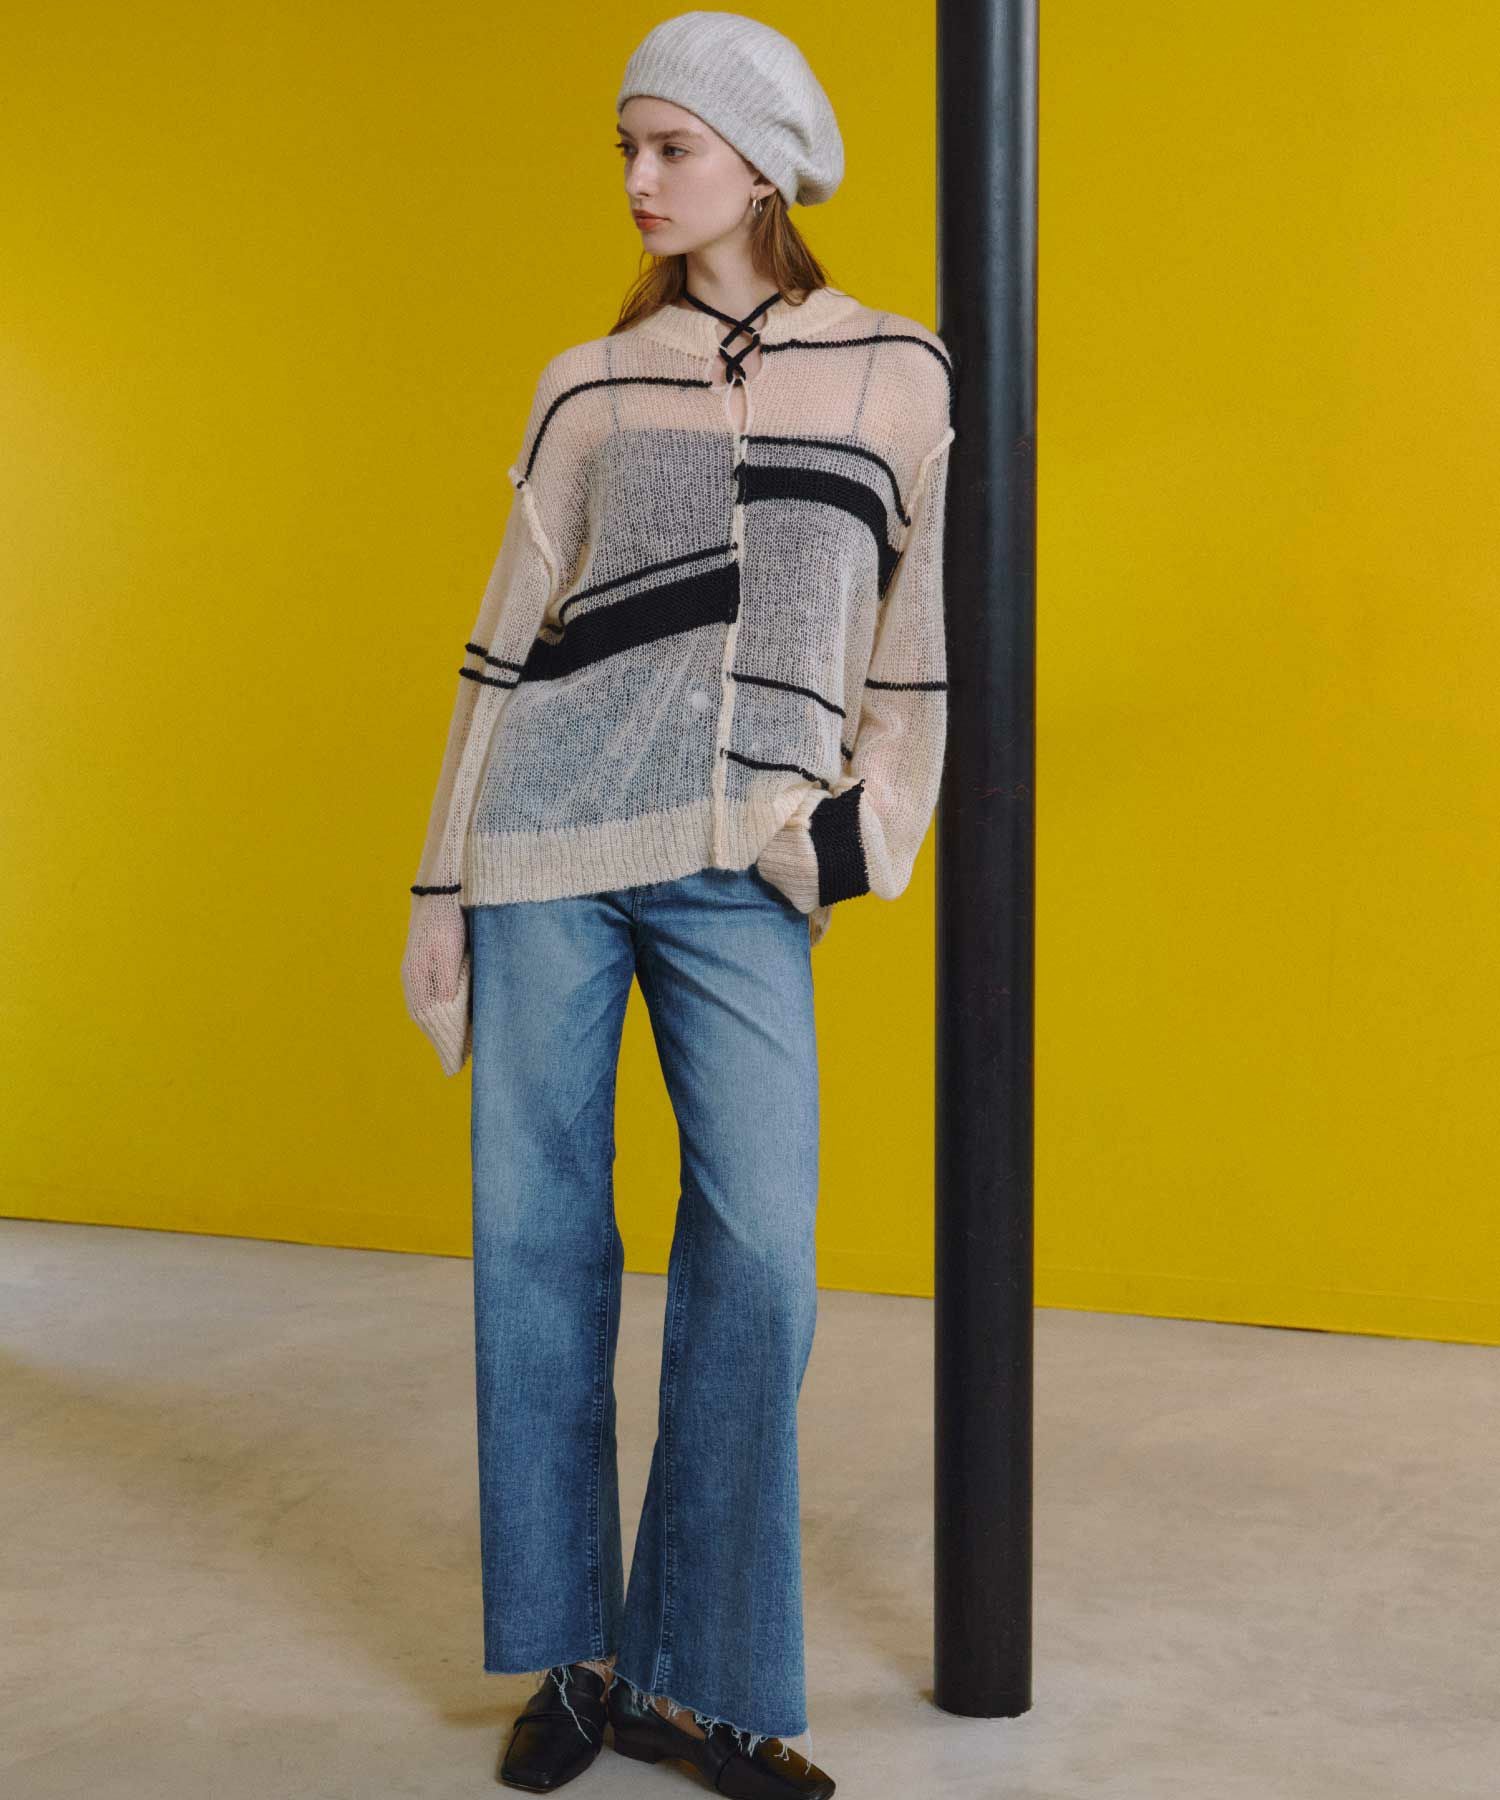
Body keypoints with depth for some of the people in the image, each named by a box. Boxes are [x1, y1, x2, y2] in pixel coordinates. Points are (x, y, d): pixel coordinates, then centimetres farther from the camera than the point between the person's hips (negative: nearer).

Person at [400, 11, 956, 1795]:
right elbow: (505, 642, 9)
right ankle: (571, 1650, 17)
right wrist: (439, 886, 6)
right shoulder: (591, 385, 9)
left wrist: (870, 830, 2)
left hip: (742, 879, -1)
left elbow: (924, 624, 10)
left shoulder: (897, 372, 8)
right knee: (536, 1234, 2)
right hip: (549, 843, 1)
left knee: (759, 1250, -8)